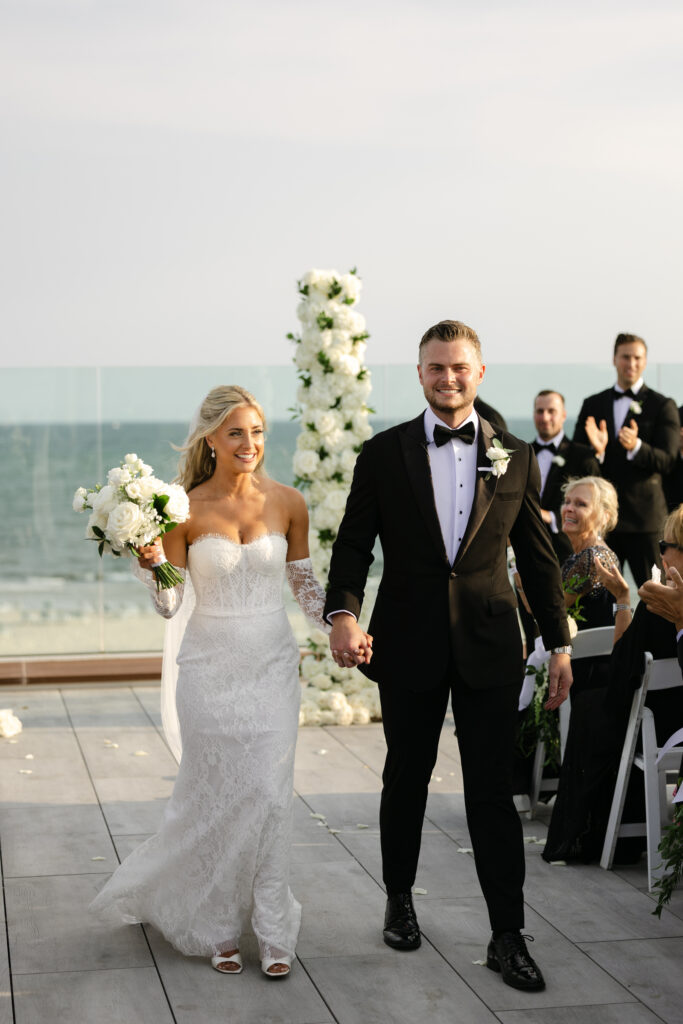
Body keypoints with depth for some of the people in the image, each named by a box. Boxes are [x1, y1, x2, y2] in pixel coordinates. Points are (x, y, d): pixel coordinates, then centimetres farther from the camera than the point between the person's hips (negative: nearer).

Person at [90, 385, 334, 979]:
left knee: (270, 795, 0)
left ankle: (273, 932, 12)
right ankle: (217, 928, 22)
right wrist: (150, 562, -22)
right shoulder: (187, 510, -7)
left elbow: (303, 582, 11)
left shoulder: (287, 503, 0)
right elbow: (169, 605, -4)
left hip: (274, 664, 2)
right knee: (216, 796, 4)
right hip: (212, 667, -2)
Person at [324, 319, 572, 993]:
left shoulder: (515, 457, 5)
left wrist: (559, 643, 5)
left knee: (492, 791, 1)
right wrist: (343, 614, -17)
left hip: (489, 645, 0)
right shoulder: (384, 453, 1)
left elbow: (538, 557, 7)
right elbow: (353, 544, -1)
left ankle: (507, 936, 7)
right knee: (406, 780, 14)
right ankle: (399, 902, 33)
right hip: (409, 646, 0)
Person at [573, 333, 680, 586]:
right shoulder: (593, 404, 12)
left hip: (644, 516, -3)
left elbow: (667, 461, -7)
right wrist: (596, 451, -14)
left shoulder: (662, 406, 2)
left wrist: (637, 447, -27)